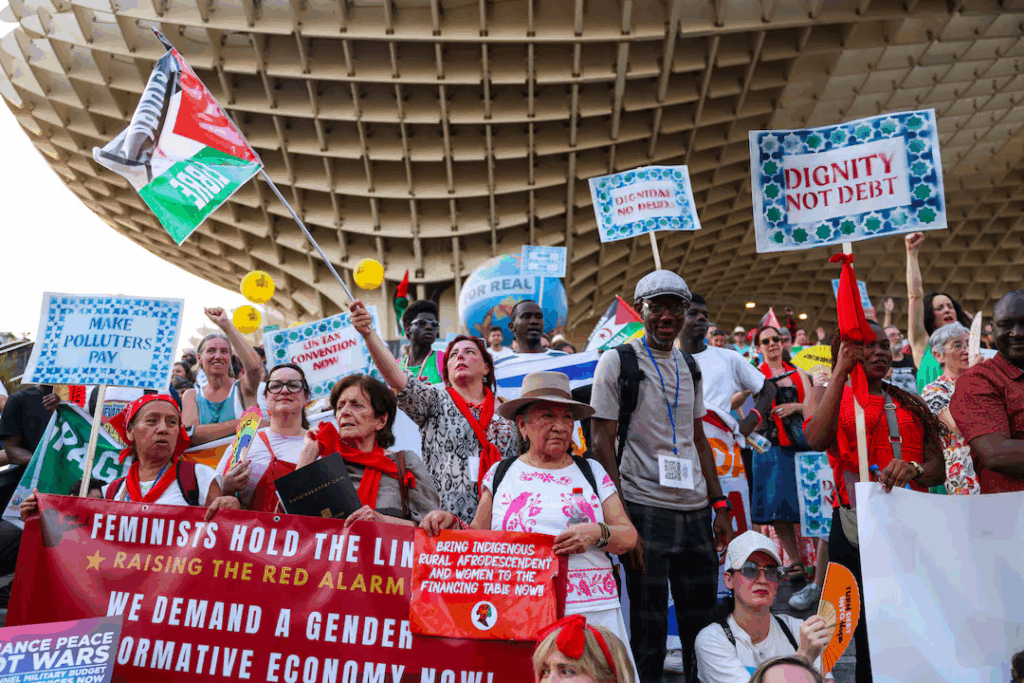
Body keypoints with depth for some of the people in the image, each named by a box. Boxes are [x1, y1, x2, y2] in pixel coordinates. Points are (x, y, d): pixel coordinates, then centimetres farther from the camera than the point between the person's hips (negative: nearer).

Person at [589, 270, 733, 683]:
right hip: (646, 509, -5)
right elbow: (602, 442, -8)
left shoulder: (689, 366, 14)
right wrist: (620, 519, -14)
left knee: (703, 617, 14)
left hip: (696, 510, 6)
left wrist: (719, 504, 12)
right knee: (648, 626, 3)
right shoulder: (617, 361, -4)